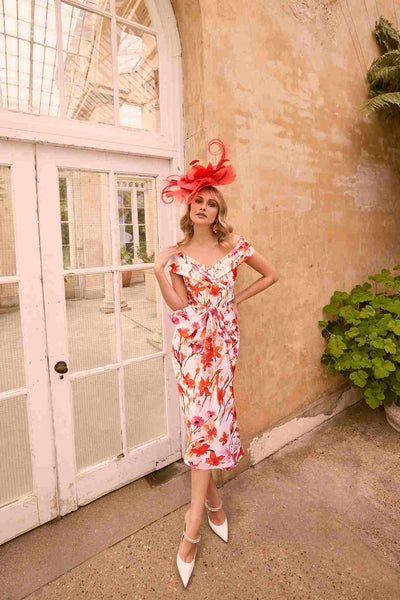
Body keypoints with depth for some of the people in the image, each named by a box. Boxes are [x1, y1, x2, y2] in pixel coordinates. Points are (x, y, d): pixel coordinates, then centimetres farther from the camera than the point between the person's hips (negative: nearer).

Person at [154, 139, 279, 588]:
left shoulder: (234, 245, 1)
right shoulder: (178, 253, 3)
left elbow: (271, 274, 10)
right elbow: (179, 306, -4)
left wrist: (238, 299, 5)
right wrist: (159, 270, -14)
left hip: (222, 337, 0)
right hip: (190, 340, 1)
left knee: (208, 417, -1)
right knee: (203, 417, 3)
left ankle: (193, 525, 14)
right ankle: (211, 500, 28)